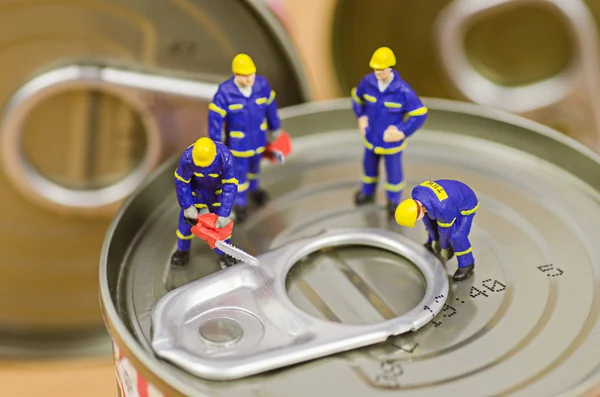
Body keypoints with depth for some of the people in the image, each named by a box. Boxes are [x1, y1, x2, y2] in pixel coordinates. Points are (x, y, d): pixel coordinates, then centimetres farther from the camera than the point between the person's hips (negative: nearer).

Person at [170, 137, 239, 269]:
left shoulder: (226, 158, -39)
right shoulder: (187, 158, -37)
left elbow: (230, 186, -33)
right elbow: (181, 182, -21)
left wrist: (224, 215, -34)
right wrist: (187, 207, -19)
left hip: (219, 188, 0)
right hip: (196, 188, 0)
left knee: (221, 222, 2)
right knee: (188, 217, 5)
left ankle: (223, 253, 21)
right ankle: (182, 251, 27)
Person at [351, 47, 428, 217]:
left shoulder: (403, 90, -31)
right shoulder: (368, 81, -19)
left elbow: (420, 114, -21)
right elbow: (357, 96, 6)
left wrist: (402, 132, -24)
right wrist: (361, 117, 0)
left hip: (391, 140, -4)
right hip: (371, 136, 4)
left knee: (393, 171, 17)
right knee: (369, 165, 27)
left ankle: (394, 200, 45)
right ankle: (368, 192, 56)